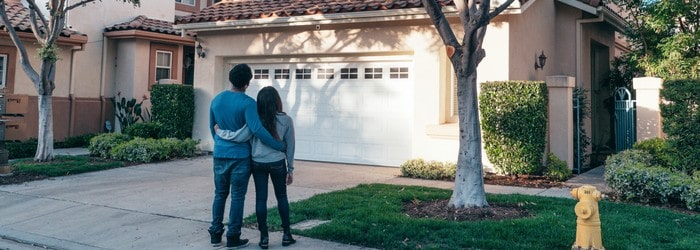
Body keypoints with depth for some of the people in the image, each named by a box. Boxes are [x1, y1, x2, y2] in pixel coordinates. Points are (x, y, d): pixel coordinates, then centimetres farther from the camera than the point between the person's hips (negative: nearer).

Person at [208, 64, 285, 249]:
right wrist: (280, 146, -16)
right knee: (237, 197, 3)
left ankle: (216, 234, 18)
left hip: (219, 155, 5)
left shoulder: (216, 100, 5)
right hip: (240, 156, -5)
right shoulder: (247, 103, -15)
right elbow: (257, 130, -23)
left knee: (220, 194, 15)